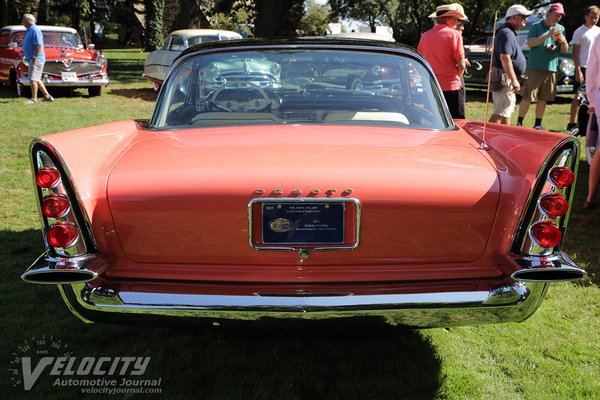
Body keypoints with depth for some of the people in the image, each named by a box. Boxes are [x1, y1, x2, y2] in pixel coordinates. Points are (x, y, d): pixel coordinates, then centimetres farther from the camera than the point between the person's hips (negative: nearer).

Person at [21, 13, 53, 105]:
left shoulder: (35, 31, -15)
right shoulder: (29, 30, 17)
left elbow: (39, 45, -23)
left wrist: (34, 57, -23)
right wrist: (24, 55, 19)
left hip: (36, 59, -11)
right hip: (31, 59, 11)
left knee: (33, 79, -10)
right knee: (36, 79, 13)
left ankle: (34, 99, -6)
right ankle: (47, 95, 19)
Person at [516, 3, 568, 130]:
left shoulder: (561, 29, 12)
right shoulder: (536, 26, 0)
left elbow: (564, 50, 13)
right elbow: (529, 43, -12)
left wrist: (564, 42, -9)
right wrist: (548, 35, -19)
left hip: (551, 69, 4)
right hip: (534, 68, -4)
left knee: (543, 99, 6)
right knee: (527, 98, -6)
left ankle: (538, 124, 15)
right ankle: (519, 123, 2)